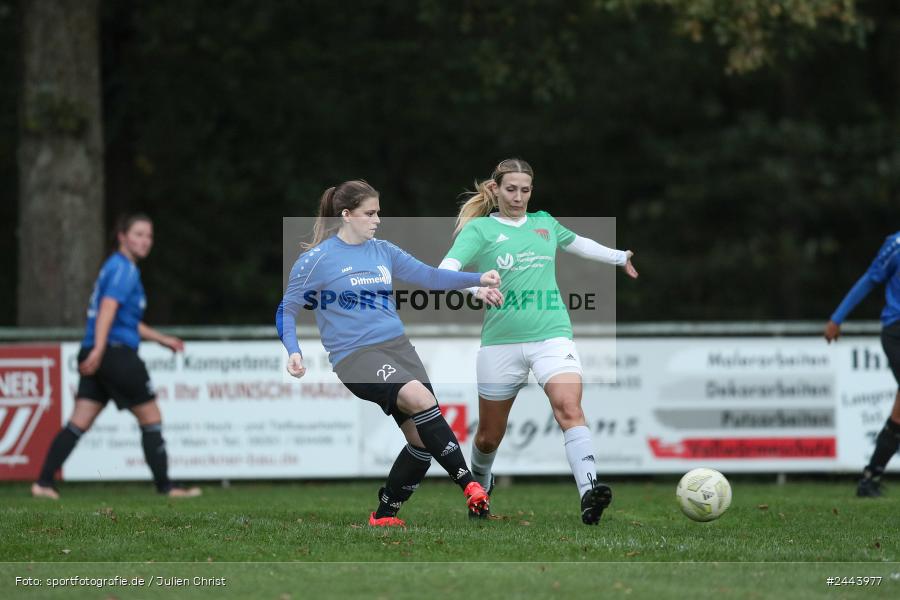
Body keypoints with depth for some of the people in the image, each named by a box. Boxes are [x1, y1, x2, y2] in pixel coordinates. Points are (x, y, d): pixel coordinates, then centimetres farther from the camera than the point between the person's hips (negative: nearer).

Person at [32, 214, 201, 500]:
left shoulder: (116, 266, 24)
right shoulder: (123, 268, -7)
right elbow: (108, 308, -21)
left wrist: (164, 339, 35)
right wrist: (98, 350, -32)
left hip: (97, 357, 9)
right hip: (117, 352, -9)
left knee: (79, 422, 2)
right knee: (151, 417, 3)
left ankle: (44, 482, -7)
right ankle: (165, 485, 8)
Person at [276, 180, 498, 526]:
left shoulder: (383, 251, 12)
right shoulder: (317, 260, -3)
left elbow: (429, 277, 13)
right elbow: (286, 310, 3)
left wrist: (478, 279, 1)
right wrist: (293, 351, -12)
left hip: (398, 347, 6)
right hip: (354, 355, -6)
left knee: (423, 438, -5)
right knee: (421, 398, -29)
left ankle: (384, 514, 13)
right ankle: (469, 486, -25)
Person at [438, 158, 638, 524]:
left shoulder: (544, 223, 14)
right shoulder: (479, 229, 0)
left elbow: (577, 243, 36)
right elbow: (445, 272, -16)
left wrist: (619, 257, 49)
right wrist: (476, 288, -35)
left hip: (552, 334, 2)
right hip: (501, 341, -2)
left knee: (569, 408, -24)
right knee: (489, 435, 9)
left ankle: (589, 494, -37)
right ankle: (478, 488, 40)